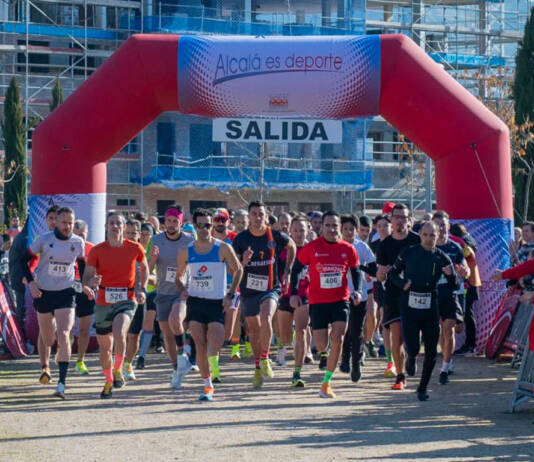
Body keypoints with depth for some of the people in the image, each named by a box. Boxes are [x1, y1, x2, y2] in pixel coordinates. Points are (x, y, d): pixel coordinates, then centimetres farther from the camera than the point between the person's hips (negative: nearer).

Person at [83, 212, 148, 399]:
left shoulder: (135, 248, -1)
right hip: (103, 302, 2)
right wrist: (90, 282, -28)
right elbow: (86, 277, -4)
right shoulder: (96, 251, -3)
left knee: (119, 333, -30)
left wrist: (143, 289, 6)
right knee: (105, 347, 10)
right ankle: (109, 381, 34)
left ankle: (118, 370, -5)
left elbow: (144, 267, 18)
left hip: (126, 300, -2)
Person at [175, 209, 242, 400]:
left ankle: (213, 369, 24)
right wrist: (182, 290, -3)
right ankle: (207, 385, 6)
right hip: (195, 302, 2)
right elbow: (179, 276, 17)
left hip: (217, 303, -2)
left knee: (214, 346, -11)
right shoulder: (186, 251, 3)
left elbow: (238, 270, 6)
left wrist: (230, 295, -3)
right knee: (200, 346, -4)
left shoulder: (223, 248, -4)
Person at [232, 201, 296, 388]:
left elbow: (291, 246, 15)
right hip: (248, 289, 2)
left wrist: (287, 272, 11)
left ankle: (265, 358, -7)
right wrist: (244, 262, -26)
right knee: (253, 329, 12)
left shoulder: (275, 237, -7)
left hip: (270, 288, -2)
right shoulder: (241, 239, -7)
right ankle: (258, 367, 29)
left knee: (266, 319, -26)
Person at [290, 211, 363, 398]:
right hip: (318, 302, -1)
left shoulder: (348, 249, 2)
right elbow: (296, 268, 6)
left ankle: (326, 382, -5)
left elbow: (356, 271, 14)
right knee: (321, 346, -2)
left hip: (340, 300, 1)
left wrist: (357, 291, -3)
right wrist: (294, 293, -2)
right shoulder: (311, 248, -3)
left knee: (338, 339, -15)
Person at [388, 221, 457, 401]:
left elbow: (454, 286, 1)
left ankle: (423, 388, 18)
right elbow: (392, 273, 12)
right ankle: (411, 359, 29)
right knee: (413, 348, -10)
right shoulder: (408, 253, 2)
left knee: (431, 351, 1)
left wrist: (450, 275, -21)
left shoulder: (442, 258, 2)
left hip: (430, 308, 1)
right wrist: (403, 283, -7)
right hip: (409, 307, -1)